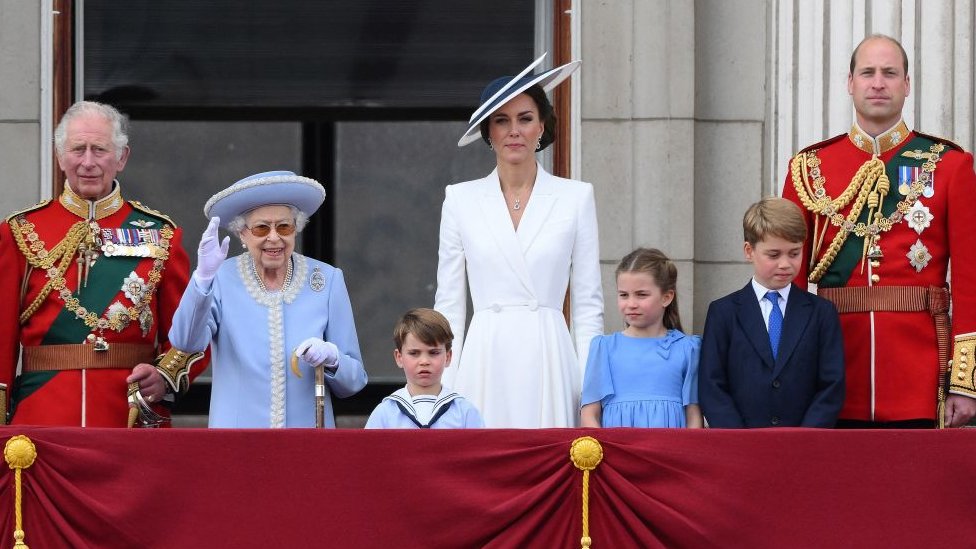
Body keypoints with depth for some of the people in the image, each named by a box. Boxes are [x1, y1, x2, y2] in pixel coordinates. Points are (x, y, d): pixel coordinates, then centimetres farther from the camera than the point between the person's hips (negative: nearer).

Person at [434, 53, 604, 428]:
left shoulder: (575, 197, 6)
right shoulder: (461, 200, 9)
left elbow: (588, 303, 6)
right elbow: (449, 303, 9)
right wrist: (444, 389, 2)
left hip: (549, 361, -1)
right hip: (485, 364, 1)